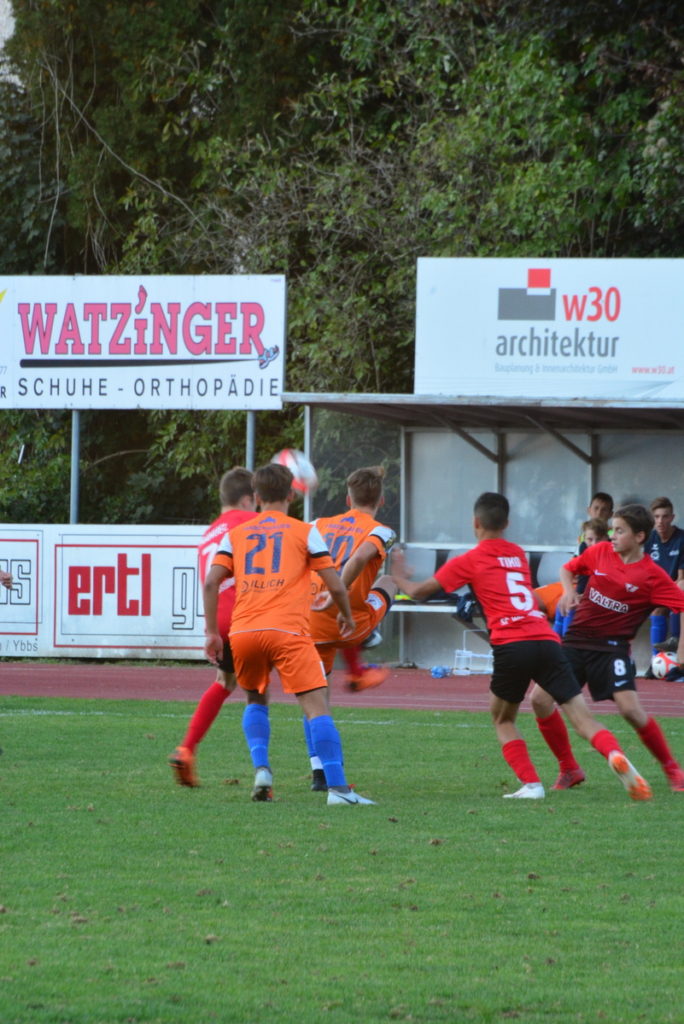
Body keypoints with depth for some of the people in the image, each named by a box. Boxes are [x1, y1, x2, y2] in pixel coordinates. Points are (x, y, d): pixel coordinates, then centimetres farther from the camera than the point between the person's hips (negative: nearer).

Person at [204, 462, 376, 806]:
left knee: (255, 702, 25)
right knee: (317, 706, -5)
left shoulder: (235, 534, 17)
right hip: (288, 631, -3)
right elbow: (335, 585, 5)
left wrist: (212, 632, 11)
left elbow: (211, 582, 6)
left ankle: (261, 769, 3)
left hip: (242, 632, 3)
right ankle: (337, 787, -17)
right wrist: (346, 616, 23)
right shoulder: (305, 532, 10)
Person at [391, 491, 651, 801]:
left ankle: (531, 784, 1)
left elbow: (418, 592, 19)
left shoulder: (468, 561, 12)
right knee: (583, 717, -3)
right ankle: (614, 754, -33)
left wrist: (399, 576, 37)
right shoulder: (518, 554, 25)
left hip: (511, 646, -3)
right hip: (547, 641, 3)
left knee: (502, 720, 19)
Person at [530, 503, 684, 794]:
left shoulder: (652, 576, -10)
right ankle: (569, 770, 10)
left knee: (630, 708, -20)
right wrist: (568, 591, -1)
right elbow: (568, 568, 20)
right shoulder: (600, 552, 3)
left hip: (612, 647, -5)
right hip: (576, 639, 5)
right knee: (540, 699, -5)